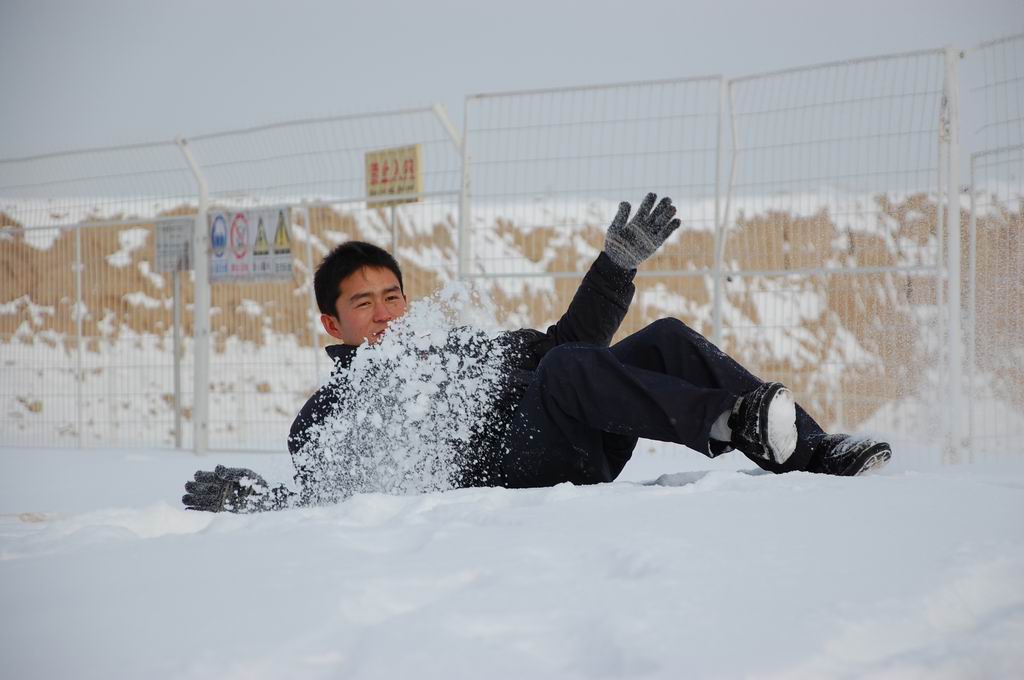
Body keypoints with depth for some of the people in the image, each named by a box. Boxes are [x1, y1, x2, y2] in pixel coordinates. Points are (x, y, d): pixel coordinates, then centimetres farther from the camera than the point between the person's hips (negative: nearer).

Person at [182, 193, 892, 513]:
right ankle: (734, 421, -44)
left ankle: (812, 452, -23)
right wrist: (251, 495, -18)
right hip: (502, 470, -6)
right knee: (561, 375, -33)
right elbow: (315, 496, 2)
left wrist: (619, 263, 22)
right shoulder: (331, 410, 18)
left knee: (666, 341, -12)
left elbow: (571, 338, 33)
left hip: (579, 457, 6)